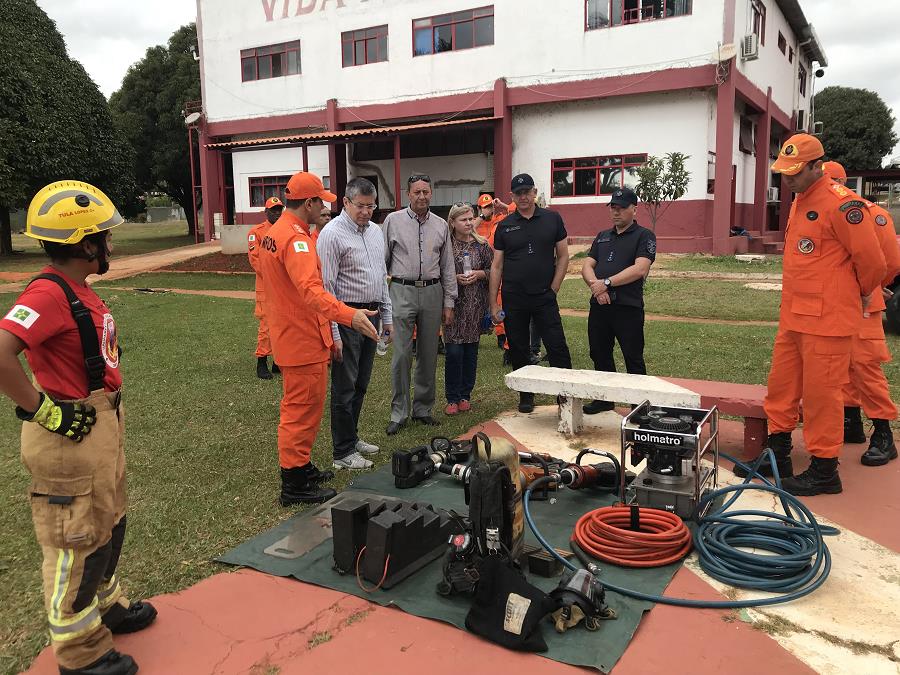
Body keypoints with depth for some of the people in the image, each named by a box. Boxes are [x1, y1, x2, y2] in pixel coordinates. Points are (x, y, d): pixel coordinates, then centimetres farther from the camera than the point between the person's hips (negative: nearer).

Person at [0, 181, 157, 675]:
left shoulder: (78, 291, 7)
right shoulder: (49, 293, -22)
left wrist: (108, 417, 12)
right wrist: (44, 411, -25)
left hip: (102, 426, 10)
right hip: (70, 436, -10)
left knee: (108, 525, 25)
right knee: (76, 542, 6)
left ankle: (105, 606, 47)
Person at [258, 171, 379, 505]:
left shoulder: (273, 233, 12)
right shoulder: (296, 238, -21)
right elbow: (311, 290, -36)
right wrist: (349, 315, -45)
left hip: (289, 336, 11)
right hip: (304, 340, -11)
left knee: (298, 407, 21)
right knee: (303, 410, -1)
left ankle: (301, 468, 34)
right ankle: (294, 485, 8)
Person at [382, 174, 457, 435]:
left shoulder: (441, 225, 10)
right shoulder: (393, 220, 2)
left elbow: (447, 266, 12)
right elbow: (382, 260, 4)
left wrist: (449, 302, 9)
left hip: (432, 292, 3)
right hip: (403, 291, -3)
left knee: (428, 355, 8)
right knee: (402, 354, -5)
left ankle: (423, 408, 20)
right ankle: (399, 413, 4)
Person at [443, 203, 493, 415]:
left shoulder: (481, 244, 7)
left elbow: (493, 269, 11)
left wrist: (479, 274, -7)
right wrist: (455, 278, -13)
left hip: (476, 304, 3)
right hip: (453, 303, -3)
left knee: (471, 350, 7)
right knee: (454, 351, -7)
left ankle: (465, 395, 20)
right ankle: (452, 398, 6)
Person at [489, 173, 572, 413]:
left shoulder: (552, 219, 3)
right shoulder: (505, 226, 5)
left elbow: (563, 256, 6)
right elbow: (496, 266, 5)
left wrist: (553, 289, -3)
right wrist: (493, 303, 1)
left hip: (544, 297, -1)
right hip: (513, 300, 2)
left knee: (558, 348, -5)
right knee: (518, 352, 9)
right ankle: (526, 396, 23)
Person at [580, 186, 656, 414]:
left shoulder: (643, 236, -1)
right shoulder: (602, 236, 18)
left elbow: (640, 269, -15)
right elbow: (587, 266, 9)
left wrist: (606, 282, -17)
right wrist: (595, 284, -12)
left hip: (628, 307, -6)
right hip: (599, 305, 6)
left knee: (633, 359, 1)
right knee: (599, 355, 13)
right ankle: (605, 398, 28)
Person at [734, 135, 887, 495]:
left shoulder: (842, 204, -15)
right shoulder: (799, 202, 15)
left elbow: (871, 261, -12)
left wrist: (858, 295, 4)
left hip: (827, 320, -9)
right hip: (793, 317, 9)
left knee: (821, 393, -1)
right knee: (781, 385, 15)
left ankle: (824, 470, 12)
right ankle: (777, 455, 29)